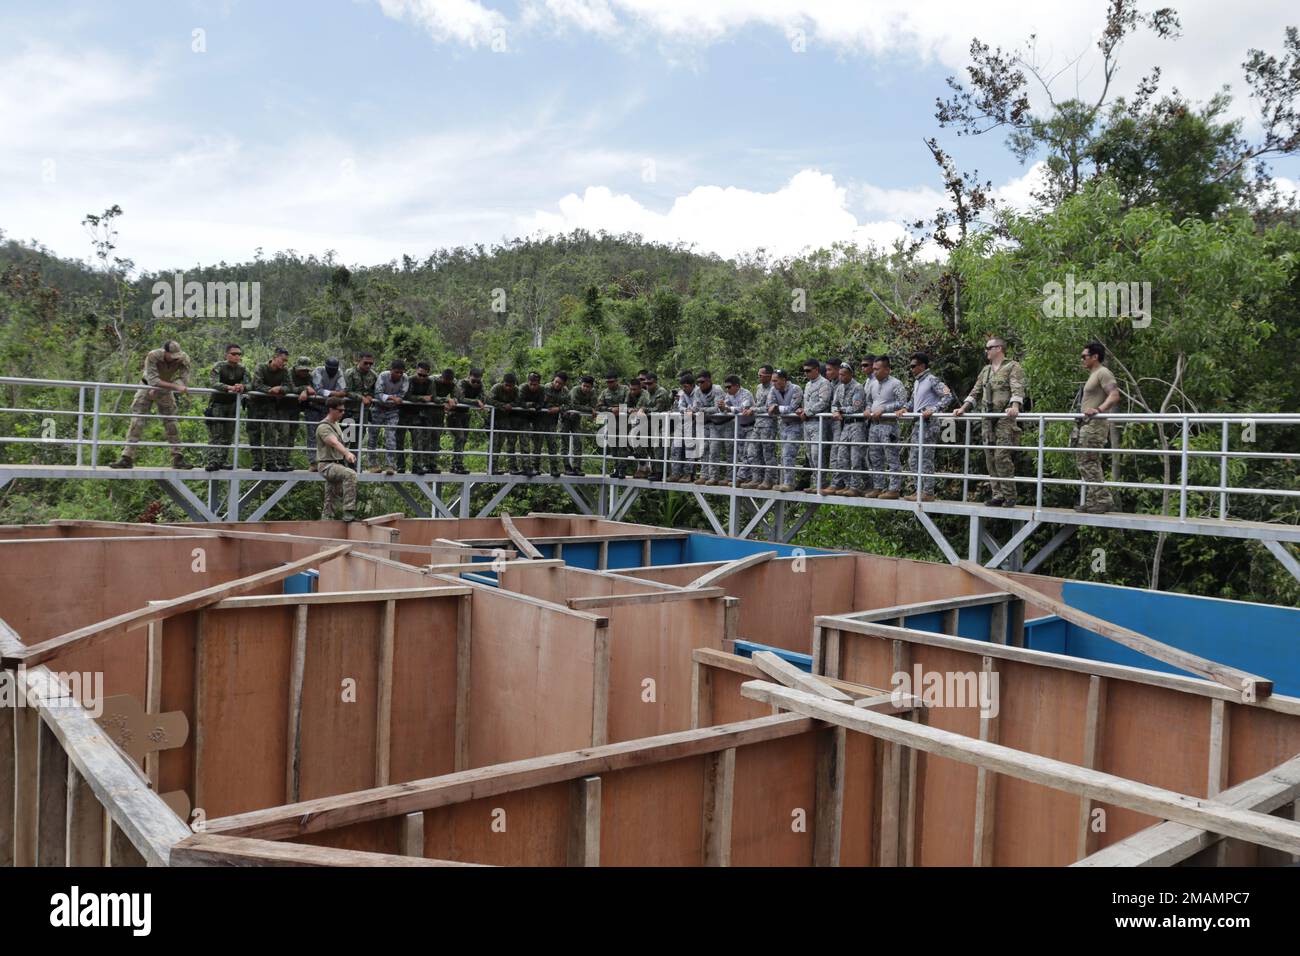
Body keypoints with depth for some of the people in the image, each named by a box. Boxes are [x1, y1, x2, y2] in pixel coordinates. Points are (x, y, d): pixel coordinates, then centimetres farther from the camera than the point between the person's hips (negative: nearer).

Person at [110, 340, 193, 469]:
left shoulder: (183, 359, -22)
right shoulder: (153, 356, -30)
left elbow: (182, 379, -26)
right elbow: (153, 380, -38)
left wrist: (158, 391, -29)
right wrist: (176, 387, -48)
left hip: (166, 391, 2)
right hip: (147, 387, -2)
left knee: (171, 423, 0)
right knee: (136, 422, -8)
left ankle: (177, 459, 5)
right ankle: (127, 458, -7)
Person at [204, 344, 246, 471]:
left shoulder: (242, 369, 1)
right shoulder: (219, 367, -11)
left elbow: (249, 384, -9)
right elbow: (213, 383, -26)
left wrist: (242, 387, -34)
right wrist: (229, 387, -43)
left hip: (233, 404, 4)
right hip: (217, 403, -4)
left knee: (228, 435, 7)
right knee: (215, 435, -11)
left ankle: (222, 461, 14)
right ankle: (213, 461, -16)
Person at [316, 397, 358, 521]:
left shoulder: (336, 425, 14)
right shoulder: (323, 427, -16)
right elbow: (334, 443, -35)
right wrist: (347, 453, -51)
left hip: (336, 464, 10)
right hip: (327, 465, -10)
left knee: (331, 499, 14)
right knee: (350, 474, -34)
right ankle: (349, 513, -38)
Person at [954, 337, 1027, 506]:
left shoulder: (1013, 367, -2)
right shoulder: (985, 370, 20)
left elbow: (1018, 390, -16)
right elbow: (975, 392, 22)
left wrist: (1014, 407, -34)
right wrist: (963, 408, 9)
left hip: (1005, 418, -7)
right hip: (988, 419, 7)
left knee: (1002, 457, -13)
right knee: (990, 458, 5)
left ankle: (1009, 496, -6)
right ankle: (997, 495, 10)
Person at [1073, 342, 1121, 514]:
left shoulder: (1103, 373, -9)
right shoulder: (1093, 375, 22)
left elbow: (1114, 396, -21)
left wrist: (1098, 409, -32)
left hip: (1095, 424, -11)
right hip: (1087, 424, 11)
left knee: (1088, 463, -13)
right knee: (1087, 464, 10)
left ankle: (1104, 500, -11)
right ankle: (1091, 502, 12)